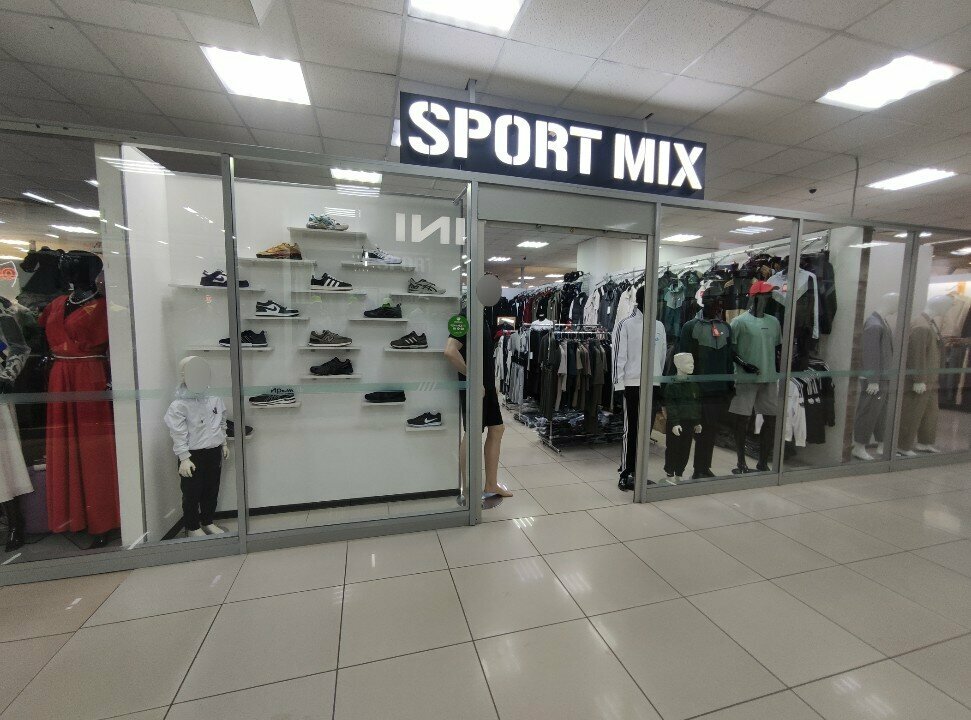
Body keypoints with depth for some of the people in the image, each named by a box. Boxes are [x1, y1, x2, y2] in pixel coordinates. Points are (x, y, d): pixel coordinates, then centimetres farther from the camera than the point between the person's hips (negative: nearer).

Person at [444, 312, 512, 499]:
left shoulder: (483, 318, 12)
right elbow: (450, 351, -29)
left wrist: (492, 383, 17)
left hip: (487, 387, 9)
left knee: (496, 430, 14)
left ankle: (491, 485, 28)